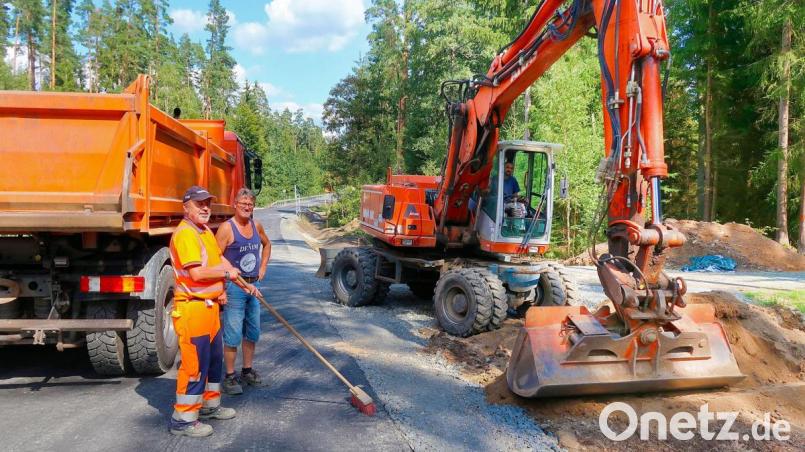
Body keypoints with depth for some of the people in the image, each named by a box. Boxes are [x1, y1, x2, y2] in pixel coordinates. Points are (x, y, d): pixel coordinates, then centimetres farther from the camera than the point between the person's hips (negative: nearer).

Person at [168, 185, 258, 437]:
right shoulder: (185, 233, -17)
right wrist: (227, 273, -11)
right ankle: (183, 419, 8)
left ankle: (210, 405, 34)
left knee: (214, 358, 19)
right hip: (192, 308, -10)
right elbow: (197, 273, -25)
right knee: (194, 363, -4)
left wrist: (221, 290, 9)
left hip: (210, 305, 10)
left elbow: (218, 262, 23)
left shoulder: (206, 231, 15)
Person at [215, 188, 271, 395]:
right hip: (234, 286, -7)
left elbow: (266, 244, 28)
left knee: (252, 332, 15)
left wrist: (263, 267, 16)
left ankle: (247, 371, 29)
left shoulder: (256, 226, 8)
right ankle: (230, 377, 9)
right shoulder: (227, 228, -13)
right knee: (233, 334, -3)